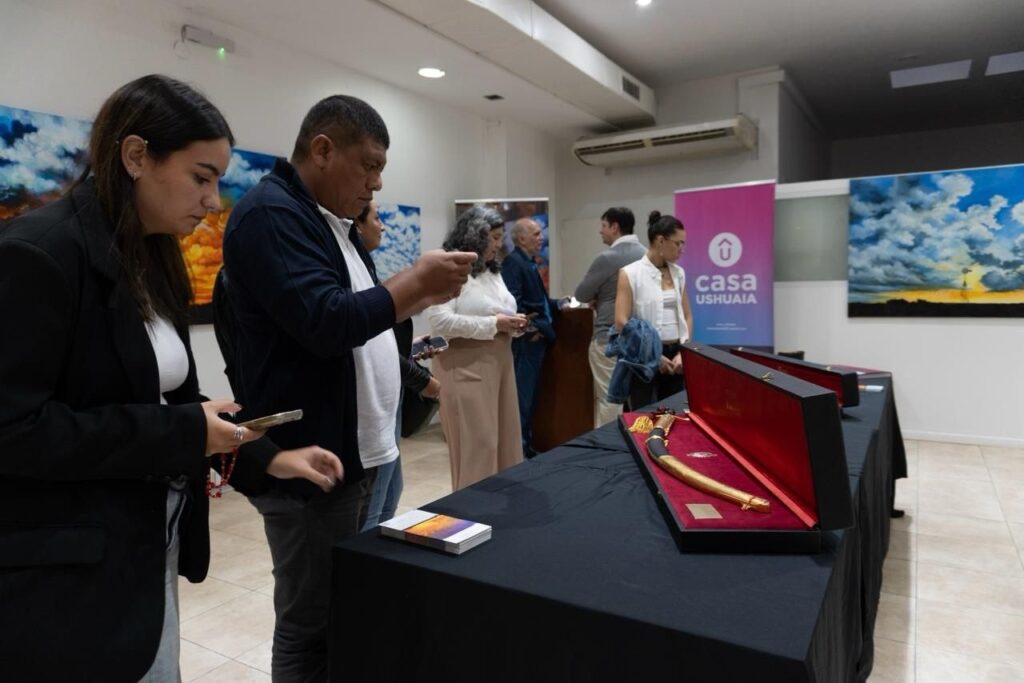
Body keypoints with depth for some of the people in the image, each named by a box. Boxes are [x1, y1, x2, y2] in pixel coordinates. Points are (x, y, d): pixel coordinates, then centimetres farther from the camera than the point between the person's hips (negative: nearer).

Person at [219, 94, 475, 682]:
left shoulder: (332, 222, 16)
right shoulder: (271, 214, -15)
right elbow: (326, 323, -26)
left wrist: (425, 296, 6)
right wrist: (418, 279, -15)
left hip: (355, 451, 10)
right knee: (311, 627, 5)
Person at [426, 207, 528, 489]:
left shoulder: (492, 270, 18)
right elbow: (441, 321, -22)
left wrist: (513, 324, 3)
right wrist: (494, 324, -19)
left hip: (498, 361, 9)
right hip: (465, 366, -9)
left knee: (505, 438, 11)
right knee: (477, 443, -3)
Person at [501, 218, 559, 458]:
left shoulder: (528, 263, 18)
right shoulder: (513, 262, -13)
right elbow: (513, 301, -23)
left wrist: (558, 305, 17)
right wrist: (527, 328, -20)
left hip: (536, 339, 10)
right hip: (526, 340, -10)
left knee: (530, 396, 14)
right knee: (522, 396, -5)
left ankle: (526, 445, 23)